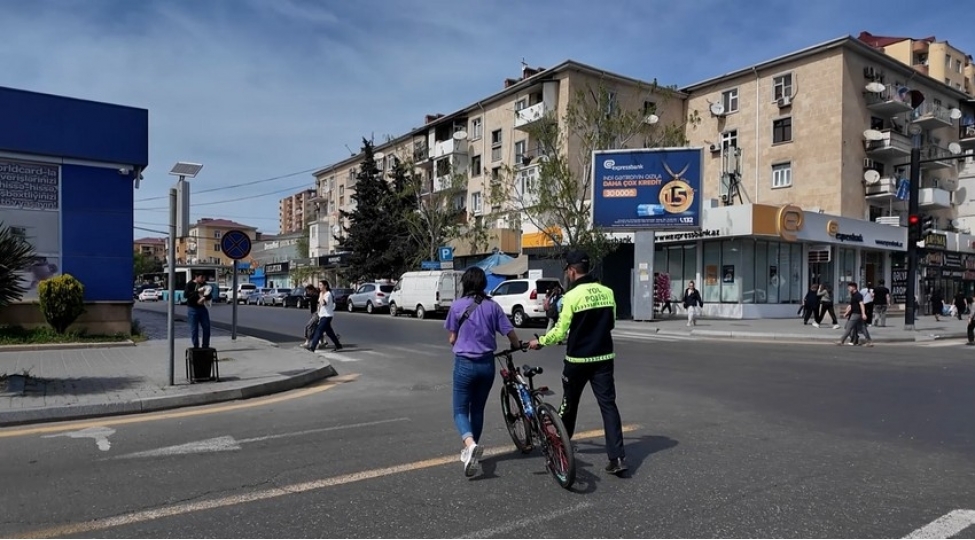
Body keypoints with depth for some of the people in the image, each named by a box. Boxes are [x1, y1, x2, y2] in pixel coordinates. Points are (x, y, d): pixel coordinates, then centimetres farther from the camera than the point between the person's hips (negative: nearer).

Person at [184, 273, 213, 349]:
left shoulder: (204, 284, 9)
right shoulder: (190, 284, -6)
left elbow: (210, 296, 8)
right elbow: (185, 295, -19)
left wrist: (204, 298, -13)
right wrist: (197, 291, -25)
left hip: (202, 308, 5)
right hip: (192, 309, -5)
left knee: (207, 327, 1)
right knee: (194, 329, -2)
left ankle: (206, 346, 10)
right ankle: (196, 347, 6)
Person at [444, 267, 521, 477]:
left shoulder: (457, 306, -7)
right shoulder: (493, 306, -2)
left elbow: (452, 339, -3)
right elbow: (511, 334, -2)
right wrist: (517, 346, 19)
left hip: (464, 364, -3)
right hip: (487, 364, 3)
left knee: (460, 410, 5)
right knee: (478, 409, 19)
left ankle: (470, 445, -20)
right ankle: (471, 449, 27)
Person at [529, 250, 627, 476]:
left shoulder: (572, 295, -14)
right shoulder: (607, 292, 2)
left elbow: (560, 332, -12)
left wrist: (539, 341, 4)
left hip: (578, 359, -4)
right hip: (604, 358, 4)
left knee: (569, 403, 16)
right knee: (608, 404, 3)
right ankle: (617, 457, -4)